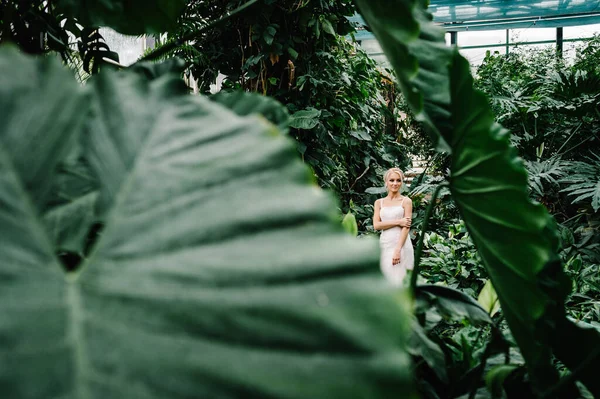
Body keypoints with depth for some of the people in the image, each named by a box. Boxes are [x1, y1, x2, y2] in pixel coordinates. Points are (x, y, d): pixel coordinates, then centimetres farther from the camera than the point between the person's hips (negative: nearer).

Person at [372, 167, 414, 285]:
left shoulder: (406, 201, 2)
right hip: (384, 244, 3)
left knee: (398, 279, -6)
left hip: (401, 244, -3)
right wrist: (398, 222, -11)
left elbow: (406, 227, -7)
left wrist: (398, 250, -17)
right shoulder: (379, 202, 12)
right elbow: (376, 225, 0)